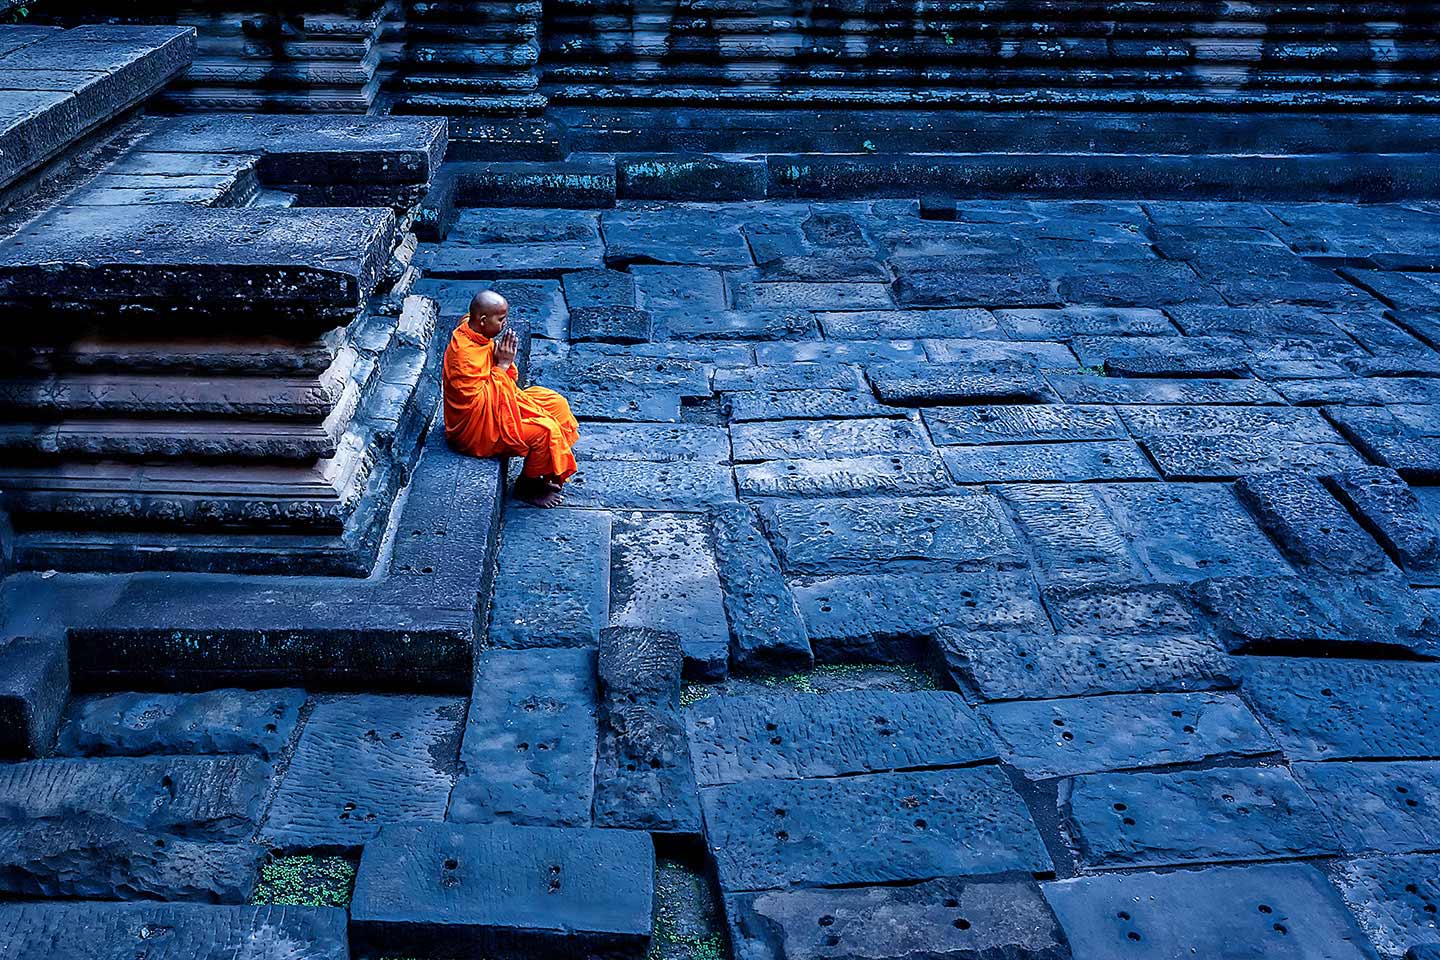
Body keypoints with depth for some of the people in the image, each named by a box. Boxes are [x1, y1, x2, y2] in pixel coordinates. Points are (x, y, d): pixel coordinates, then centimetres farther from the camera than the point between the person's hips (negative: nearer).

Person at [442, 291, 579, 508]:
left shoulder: (472, 332, -3)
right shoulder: (464, 356, -32)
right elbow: (483, 402, -29)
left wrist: (504, 359, -13)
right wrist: (503, 364, -26)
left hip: (498, 402, 10)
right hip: (478, 427, -10)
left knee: (557, 404, 6)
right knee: (545, 431, -21)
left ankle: (550, 474, 17)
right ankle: (526, 487, 4)